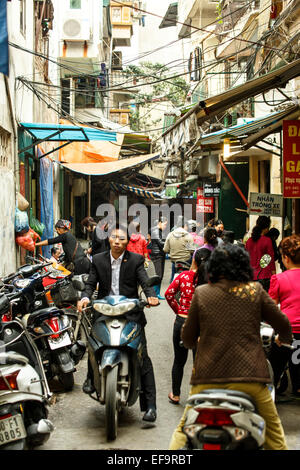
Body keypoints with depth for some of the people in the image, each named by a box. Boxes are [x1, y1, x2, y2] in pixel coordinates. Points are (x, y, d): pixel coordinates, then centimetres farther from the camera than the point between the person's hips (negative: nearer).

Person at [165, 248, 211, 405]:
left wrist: (178, 310, 9)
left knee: (179, 360, 18)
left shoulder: (183, 276, -7)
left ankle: (175, 395, 29)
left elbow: (169, 294, -2)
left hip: (182, 321, 2)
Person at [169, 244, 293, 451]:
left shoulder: (201, 293, 2)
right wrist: (285, 339, 32)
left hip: (207, 377, 1)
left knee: (184, 428, 17)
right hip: (249, 375, -1)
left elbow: (188, 337, 9)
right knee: (273, 430, 16)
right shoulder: (255, 290, 0)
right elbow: (283, 324, 8)